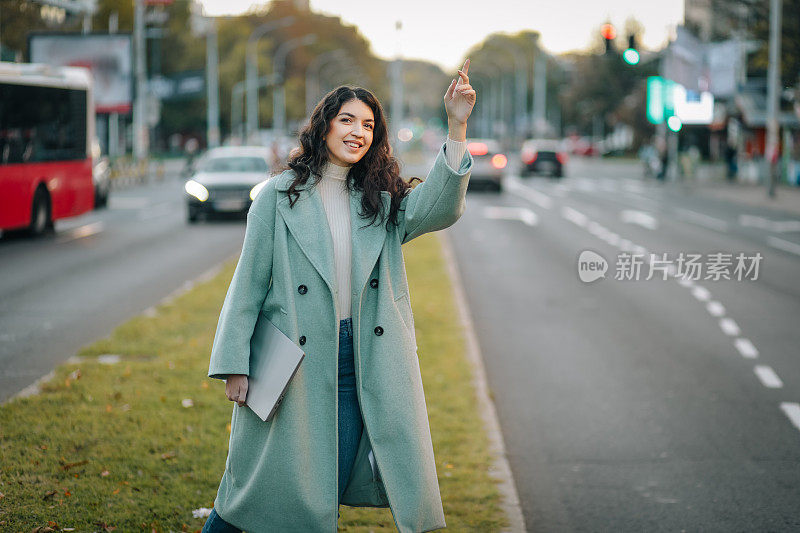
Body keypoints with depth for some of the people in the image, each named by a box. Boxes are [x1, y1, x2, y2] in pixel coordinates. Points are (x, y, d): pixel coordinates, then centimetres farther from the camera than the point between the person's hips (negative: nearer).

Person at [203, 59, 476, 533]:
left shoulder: (383, 201, 10)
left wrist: (457, 127, -22)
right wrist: (234, 365, -5)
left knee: (330, 487, 5)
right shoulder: (280, 196, 1)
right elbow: (249, 283, 1)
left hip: (362, 363, 3)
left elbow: (441, 207, -11)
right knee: (263, 482, 4)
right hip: (293, 364, -2)